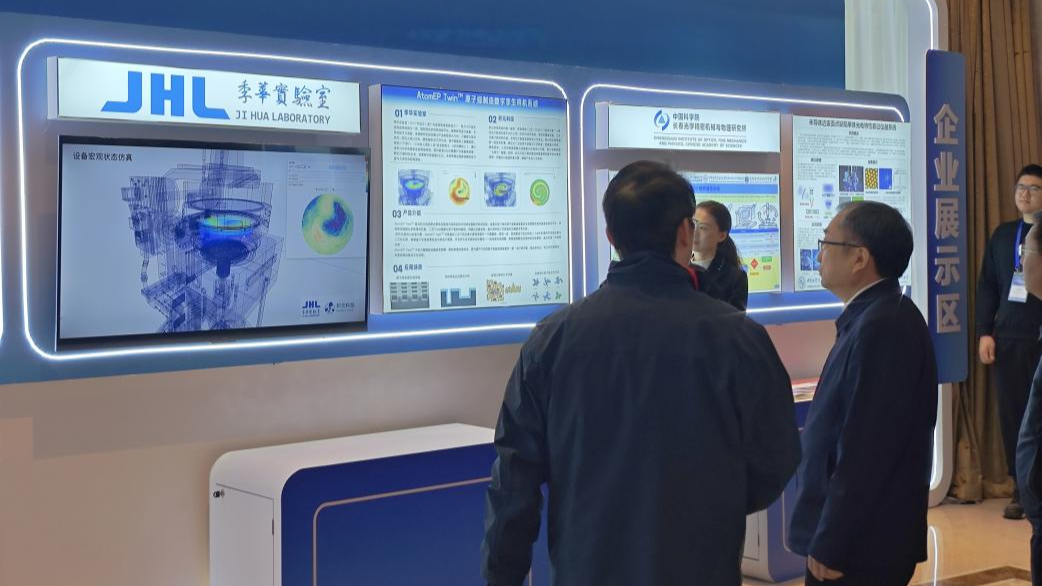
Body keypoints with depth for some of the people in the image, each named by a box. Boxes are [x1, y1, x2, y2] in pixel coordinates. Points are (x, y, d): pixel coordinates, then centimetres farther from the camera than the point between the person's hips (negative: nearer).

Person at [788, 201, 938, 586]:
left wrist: (830, 546, -20)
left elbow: (865, 451, -25)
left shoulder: (881, 328, -22)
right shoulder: (876, 318, 9)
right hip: (862, 537, 9)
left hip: (859, 545, -9)